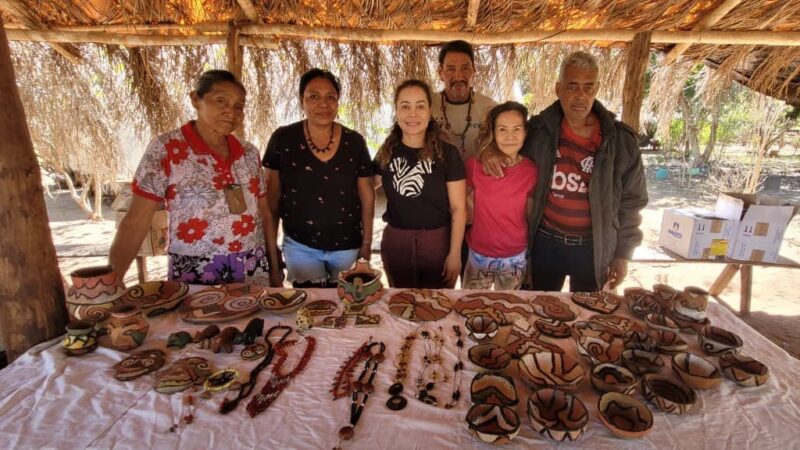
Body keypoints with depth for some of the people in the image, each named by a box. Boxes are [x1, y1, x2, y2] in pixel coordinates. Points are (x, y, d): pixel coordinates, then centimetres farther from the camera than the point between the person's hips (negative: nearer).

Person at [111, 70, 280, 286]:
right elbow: (135, 223, -9)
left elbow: (264, 215, 8)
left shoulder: (249, 152, 4)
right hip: (194, 273, -4)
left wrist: (274, 268, 9)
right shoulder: (166, 149, -7)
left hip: (254, 268, 4)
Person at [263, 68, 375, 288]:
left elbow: (367, 195, 1)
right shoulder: (282, 139, -7)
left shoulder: (354, 142, -5)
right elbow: (272, 196, 0)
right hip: (299, 247, -1)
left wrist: (367, 242, 2)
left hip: (347, 247, 1)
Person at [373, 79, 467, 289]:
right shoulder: (387, 151, -2)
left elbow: (458, 208, -8)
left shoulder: (447, 153, -10)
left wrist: (455, 253, -10)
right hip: (395, 241, 3)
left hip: (437, 241, -2)